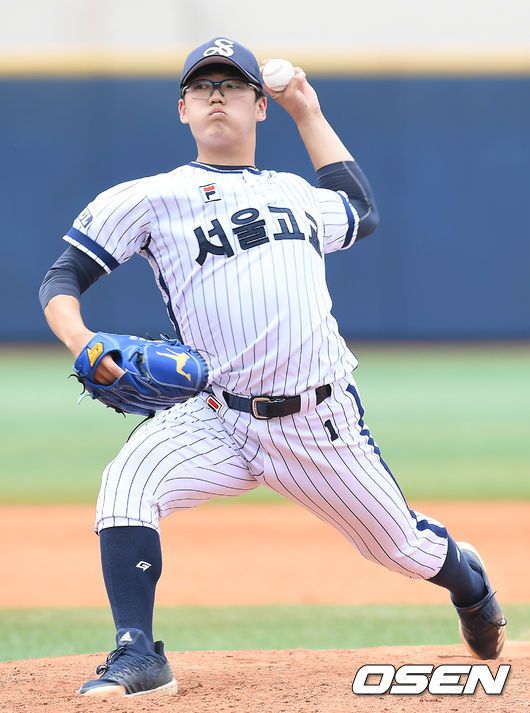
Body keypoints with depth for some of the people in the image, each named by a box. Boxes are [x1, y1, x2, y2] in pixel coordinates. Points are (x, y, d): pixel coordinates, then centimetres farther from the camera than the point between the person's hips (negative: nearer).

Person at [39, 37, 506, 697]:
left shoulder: (297, 194, 16)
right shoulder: (151, 198, 4)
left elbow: (362, 212, 38)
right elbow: (61, 279, 1)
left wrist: (307, 112, 33)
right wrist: (81, 340, -21)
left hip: (324, 425, 2)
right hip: (220, 421, -2)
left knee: (404, 546, 12)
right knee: (128, 483, -31)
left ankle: (471, 583, 48)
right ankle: (138, 655, -26)